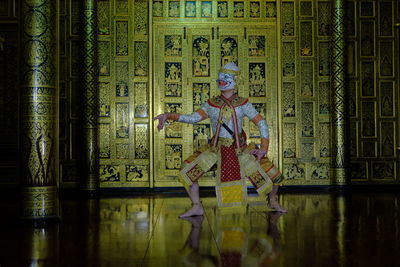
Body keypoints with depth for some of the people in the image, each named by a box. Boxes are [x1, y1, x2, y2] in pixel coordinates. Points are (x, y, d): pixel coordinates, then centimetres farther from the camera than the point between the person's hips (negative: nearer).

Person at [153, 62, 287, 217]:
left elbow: (261, 123, -5)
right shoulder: (211, 104, 2)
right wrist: (168, 116, -18)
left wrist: (264, 148, -13)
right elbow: (193, 118, -7)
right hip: (217, 149, 2)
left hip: (241, 150, -1)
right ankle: (197, 207, 1)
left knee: (273, 175, -8)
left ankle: (272, 201, 24)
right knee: (187, 171, -13)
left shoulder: (243, 104, -3)